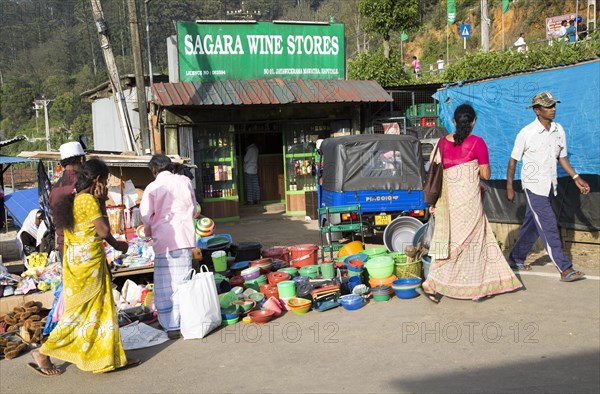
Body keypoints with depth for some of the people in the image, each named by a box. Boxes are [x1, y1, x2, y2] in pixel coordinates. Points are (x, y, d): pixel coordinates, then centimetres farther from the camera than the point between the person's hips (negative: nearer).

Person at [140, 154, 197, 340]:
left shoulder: (153, 187, -5)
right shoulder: (185, 181, 5)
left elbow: (146, 216, -4)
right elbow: (193, 209, 13)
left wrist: (149, 232, 16)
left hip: (164, 241, -3)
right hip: (185, 238, 3)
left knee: (165, 285, 5)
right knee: (183, 282, 11)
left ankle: (171, 326, 6)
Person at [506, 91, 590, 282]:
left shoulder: (558, 130, 5)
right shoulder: (526, 133, -12)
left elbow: (562, 157, 14)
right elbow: (513, 160, -4)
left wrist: (576, 178, 4)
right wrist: (509, 187, -3)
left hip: (549, 186, 6)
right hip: (533, 185, -6)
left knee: (533, 225, 15)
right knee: (549, 227, -10)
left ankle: (517, 257, 31)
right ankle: (565, 269, -10)